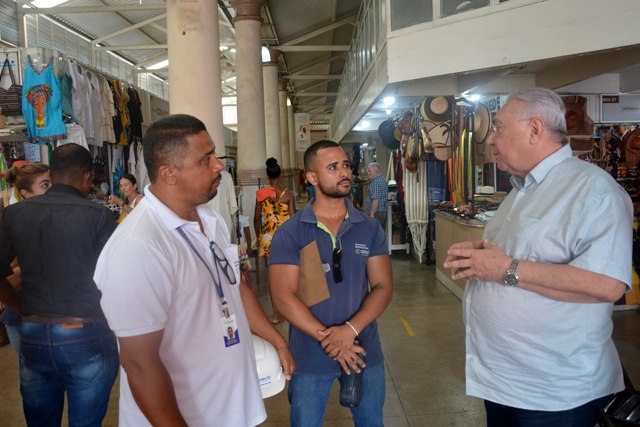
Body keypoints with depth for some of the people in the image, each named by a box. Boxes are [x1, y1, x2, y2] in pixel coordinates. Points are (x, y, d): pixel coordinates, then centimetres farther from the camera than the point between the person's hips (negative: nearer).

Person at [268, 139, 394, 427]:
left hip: (365, 351, 3)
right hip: (310, 355, -2)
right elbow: (283, 298, -14)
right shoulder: (289, 233, -10)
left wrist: (350, 330, -20)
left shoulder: (370, 228, -1)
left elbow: (383, 287, -5)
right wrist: (328, 339, -19)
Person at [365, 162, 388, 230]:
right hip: (384, 212, 10)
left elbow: (376, 200, -21)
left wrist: (371, 214, -20)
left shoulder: (376, 182, -15)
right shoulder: (383, 180, 17)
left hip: (377, 213, -10)